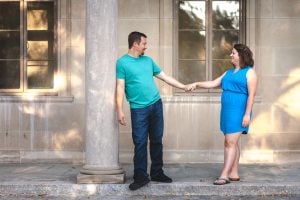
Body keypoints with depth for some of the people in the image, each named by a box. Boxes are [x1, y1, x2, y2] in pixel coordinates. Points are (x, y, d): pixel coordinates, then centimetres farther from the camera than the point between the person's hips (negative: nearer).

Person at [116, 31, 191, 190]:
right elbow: (120, 87, -8)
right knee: (140, 143, -5)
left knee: (157, 141, 10)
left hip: (156, 104, 5)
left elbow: (164, 77, 18)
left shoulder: (148, 60, 12)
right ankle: (140, 177, 3)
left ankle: (157, 173, 21)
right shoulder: (122, 62, -4)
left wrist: (184, 87, 17)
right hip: (138, 109, -5)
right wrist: (119, 110, -15)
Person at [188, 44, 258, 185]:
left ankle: (224, 175, -11)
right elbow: (214, 83, 18)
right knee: (231, 143, 8)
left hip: (238, 112, -8)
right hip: (227, 111, 8)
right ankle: (234, 174, 13)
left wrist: (247, 114, -17)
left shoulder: (249, 72, -5)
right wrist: (197, 84, 8)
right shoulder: (229, 72, 18)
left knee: (230, 143, -11)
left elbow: (251, 95, -11)